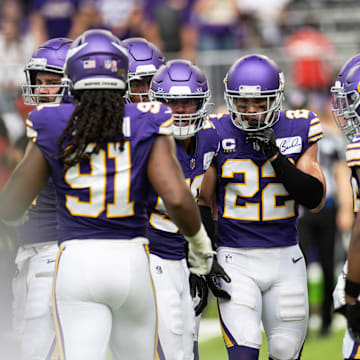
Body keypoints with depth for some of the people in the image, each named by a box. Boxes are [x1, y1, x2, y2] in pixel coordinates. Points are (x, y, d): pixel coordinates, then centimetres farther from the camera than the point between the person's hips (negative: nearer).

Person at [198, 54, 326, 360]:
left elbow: (315, 199, -8)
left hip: (286, 258, 3)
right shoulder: (217, 135, -5)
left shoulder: (298, 131, 0)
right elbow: (201, 204, 3)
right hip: (235, 259, -3)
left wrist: (274, 155, -17)